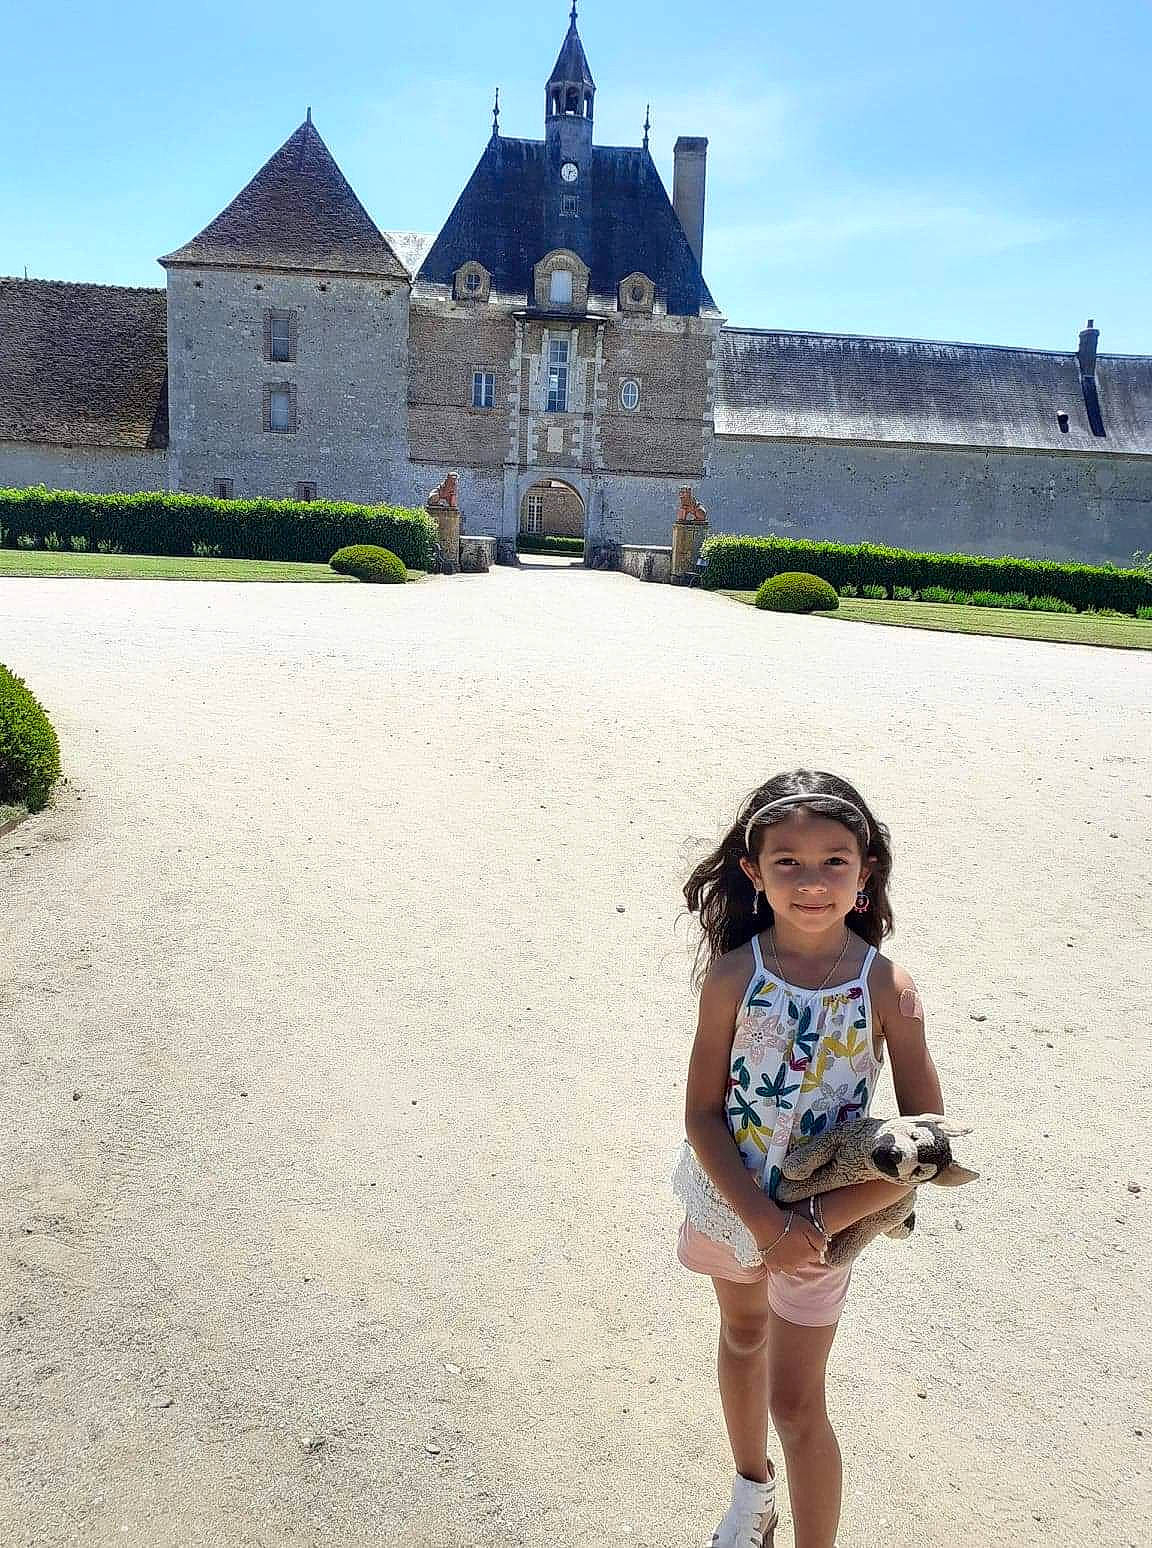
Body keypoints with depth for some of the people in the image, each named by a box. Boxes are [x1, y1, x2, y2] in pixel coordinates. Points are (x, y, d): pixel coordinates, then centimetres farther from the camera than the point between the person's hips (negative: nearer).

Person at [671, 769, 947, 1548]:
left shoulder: (887, 987, -21)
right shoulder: (732, 976, -19)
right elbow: (703, 1113, -14)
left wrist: (818, 1221, -22)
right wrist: (762, 1218, -23)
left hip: (825, 1212, -2)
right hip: (732, 1197, 3)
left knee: (796, 1403, 6)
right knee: (742, 1334, 26)